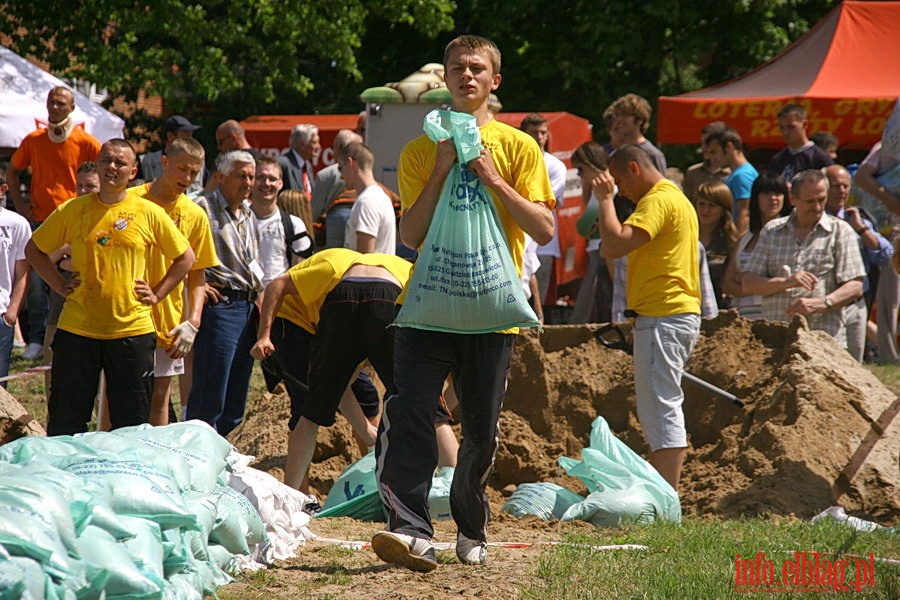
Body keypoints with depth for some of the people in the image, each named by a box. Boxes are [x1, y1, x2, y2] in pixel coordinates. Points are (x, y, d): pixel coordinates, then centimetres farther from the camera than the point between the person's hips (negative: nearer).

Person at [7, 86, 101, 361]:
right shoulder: (33, 140, 8)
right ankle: (37, 340, 7)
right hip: (39, 220, 3)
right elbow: (13, 171, 22)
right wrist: (19, 203, 10)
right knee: (36, 282, 0)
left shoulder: (86, 143, -1)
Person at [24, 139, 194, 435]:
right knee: (66, 423, 4)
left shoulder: (149, 213, 1)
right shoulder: (72, 210, 3)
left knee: (132, 426, 5)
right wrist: (61, 286, 6)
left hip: (132, 329, -1)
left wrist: (156, 293, 3)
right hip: (77, 329, 1)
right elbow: (34, 249, 15)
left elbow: (185, 258, 11)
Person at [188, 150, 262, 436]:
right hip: (220, 304, -8)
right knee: (210, 395, -8)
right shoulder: (203, 208, -7)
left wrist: (259, 290, 15)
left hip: (248, 307, 8)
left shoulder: (249, 215, 18)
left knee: (236, 397, 10)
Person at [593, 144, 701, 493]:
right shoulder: (677, 199, 22)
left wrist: (605, 199, -14)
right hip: (680, 315, 11)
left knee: (661, 410, -12)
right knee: (661, 410, 15)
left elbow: (616, 245, -24)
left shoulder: (659, 201, -13)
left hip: (662, 318, -11)